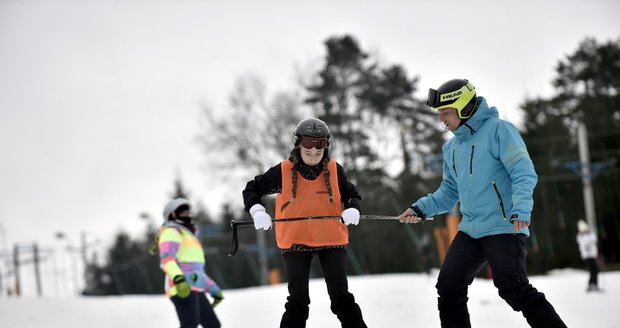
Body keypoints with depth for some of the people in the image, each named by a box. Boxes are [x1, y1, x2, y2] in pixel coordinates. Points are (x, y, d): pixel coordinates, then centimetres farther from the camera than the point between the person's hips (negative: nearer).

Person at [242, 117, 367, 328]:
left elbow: (352, 194, 10)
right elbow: (252, 189, 4)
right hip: (295, 241, -1)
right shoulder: (283, 171, -7)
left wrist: (352, 209, -13)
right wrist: (257, 211, -15)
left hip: (331, 239, 1)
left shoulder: (334, 170, -3)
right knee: (298, 301, -2)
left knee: (341, 298, 0)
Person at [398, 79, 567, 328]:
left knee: (514, 290, -16)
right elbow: (449, 192, 23)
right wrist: (421, 208, 9)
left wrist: (522, 208, -31)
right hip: (469, 230, 8)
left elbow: (523, 172, -17)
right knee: (449, 287, 5)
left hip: (503, 227, -8)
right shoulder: (451, 148, 16)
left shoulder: (498, 130, -8)